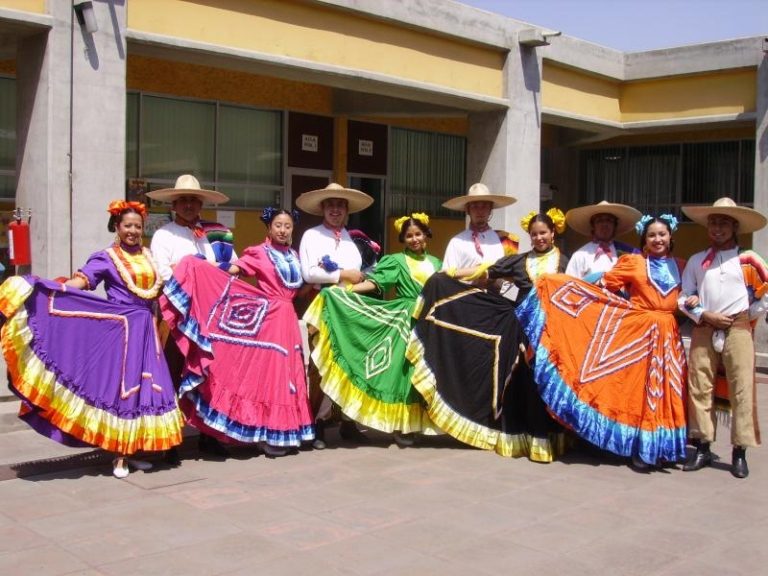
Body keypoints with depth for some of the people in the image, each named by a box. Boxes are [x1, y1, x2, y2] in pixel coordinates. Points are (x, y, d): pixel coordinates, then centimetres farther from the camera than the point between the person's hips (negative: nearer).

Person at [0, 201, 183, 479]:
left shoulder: (147, 255, 15)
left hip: (146, 328, 5)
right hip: (121, 329, -5)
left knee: (144, 388, 5)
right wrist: (51, 288, -29)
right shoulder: (106, 258, -2)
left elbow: (159, 287, 20)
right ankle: (119, 457, 6)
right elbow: (81, 281, -15)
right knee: (120, 388, -3)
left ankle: (132, 450, 16)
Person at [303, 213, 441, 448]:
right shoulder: (396, 261, 2)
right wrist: (345, 290, -20)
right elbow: (375, 282, -9)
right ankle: (402, 426, -1)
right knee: (406, 371, -7)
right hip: (407, 322, -4)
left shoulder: (435, 263, 16)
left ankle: (425, 422, 10)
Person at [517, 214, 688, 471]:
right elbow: (606, 286, 3)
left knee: (667, 391, 5)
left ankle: (661, 446, 14)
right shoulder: (632, 262, 3)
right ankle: (643, 448, 5)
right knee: (642, 388, -2)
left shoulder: (679, 266, 13)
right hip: (640, 331, -3)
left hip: (667, 334, 4)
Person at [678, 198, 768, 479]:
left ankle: (739, 452, 1)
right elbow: (684, 297, 7)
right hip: (704, 328, 2)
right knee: (699, 388, 2)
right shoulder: (696, 260, 11)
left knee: (741, 389, -5)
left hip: (737, 328, -2)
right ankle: (703, 448, 10)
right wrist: (705, 315, -6)